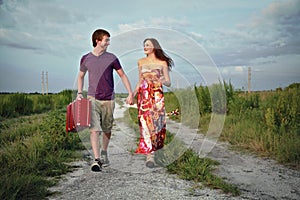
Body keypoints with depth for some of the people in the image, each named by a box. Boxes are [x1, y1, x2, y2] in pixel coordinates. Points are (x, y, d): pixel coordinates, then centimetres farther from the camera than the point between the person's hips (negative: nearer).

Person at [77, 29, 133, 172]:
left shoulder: (111, 58, 2)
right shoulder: (86, 59, 4)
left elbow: (122, 75, 7)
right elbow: (81, 76, 19)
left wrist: (130, 93, 2)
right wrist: (79, 93, 7)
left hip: (108, 99, 1)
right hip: (92, 98, -1)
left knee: (107, 129, 11)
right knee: (94, 129, -12)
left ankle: (104, 153, 33)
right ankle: (96, 160, -11)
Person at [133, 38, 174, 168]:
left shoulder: (162, 63, 3)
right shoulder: (141, 62, 12)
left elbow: (169, 83, 0)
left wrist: (163, 81, -22)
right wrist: (133, 93, 7)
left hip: (157, 97, -1)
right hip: (143, 96, 2)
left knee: (156, 123, -2)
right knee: (146, 123, -7)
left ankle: (150, 152, 14)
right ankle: (149, 155, -4)